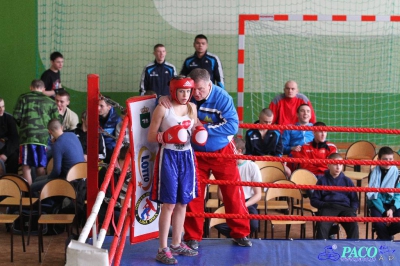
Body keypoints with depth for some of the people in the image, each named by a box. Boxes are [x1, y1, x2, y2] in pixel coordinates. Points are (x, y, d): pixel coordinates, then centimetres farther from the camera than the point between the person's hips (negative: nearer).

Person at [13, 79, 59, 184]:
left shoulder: (23, 98, 5)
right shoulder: (50, 102, 11)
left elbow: (16, 116, 2)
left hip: (27, 136, -3)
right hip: (44, 136, 3)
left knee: (26, 166, 1)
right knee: (41, 167, 14)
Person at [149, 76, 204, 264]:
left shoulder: (192, 108, 8)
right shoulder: (163, 109, -8)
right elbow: (151, 136, -7)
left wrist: (200, 134, -4)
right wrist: (167, 137, -24)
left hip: (187, 156, 6)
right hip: (169, 157, -6)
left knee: (183, 202, 10)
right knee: (169, 204, -6)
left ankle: (176, 244, 23)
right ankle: (162, 249, 1)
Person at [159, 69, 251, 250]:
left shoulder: (222, 97, -21)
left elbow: (233, 126, -27)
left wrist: (204, 129, -32)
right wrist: (163, 99, -26)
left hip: (222, 152, -2)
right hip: (196, 153, 2)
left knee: (233, 193, 4)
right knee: (193, 194, 3)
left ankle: (240, 233, 18)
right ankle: (192, 236, 15)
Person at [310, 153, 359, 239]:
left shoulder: (347, 181, 17)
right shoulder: (322, 180, 11)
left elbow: (355, 200, 19)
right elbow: (314, 200, 11)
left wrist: (352, 210, -2)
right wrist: (325, 205, -8)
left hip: (345, 208, 2)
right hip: (327, 208, -2)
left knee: (353, 225, -30)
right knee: (322, 225, -33)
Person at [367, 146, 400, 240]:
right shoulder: (374, 173, -5)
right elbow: (374, 195, -9)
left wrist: (392, 209, -20)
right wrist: (384, 212, -20)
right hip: (377, 204, -2)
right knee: (379, 223, -31)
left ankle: (382, 237, 4)